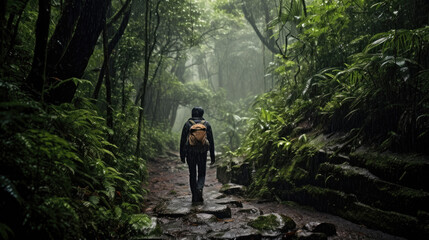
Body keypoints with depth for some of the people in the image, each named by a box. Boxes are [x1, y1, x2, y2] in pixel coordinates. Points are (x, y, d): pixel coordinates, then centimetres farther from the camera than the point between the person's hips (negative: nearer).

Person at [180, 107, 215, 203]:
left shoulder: (187, 124, 5)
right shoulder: (206, 124, 6)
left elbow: (182, 140, 3)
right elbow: (211, 141, 4)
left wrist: (182, 155, 8)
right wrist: (212, 156, 7)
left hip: (190, 152, 0)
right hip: (202, 152, 0)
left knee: (192, 175, 10)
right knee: (202, 174, 12)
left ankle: (194, 197, 9)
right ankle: (199, 188, -16)